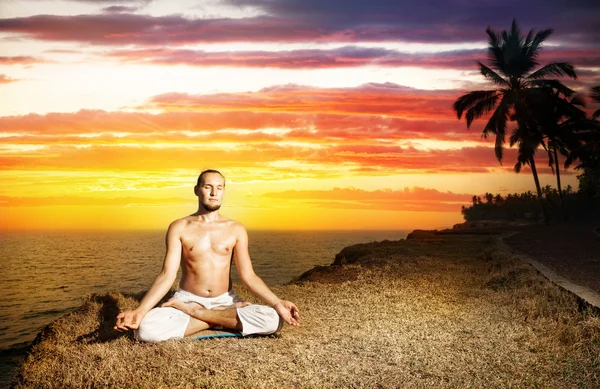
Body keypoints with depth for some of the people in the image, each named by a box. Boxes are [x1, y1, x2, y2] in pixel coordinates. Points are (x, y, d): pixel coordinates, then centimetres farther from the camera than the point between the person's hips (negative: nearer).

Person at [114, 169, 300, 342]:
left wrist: (277, 303, -17)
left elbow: (248, 276, -1)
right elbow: (167, 275, -9)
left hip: (225, 301, 2)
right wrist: (140, 311, -24)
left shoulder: (236, 229, 3)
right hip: (187, 299, -2)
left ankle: (192, 312, -15)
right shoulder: (179, 228, -1)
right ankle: (228, 316, -17)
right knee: (146, 328, -33)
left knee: (273, 319, -27)